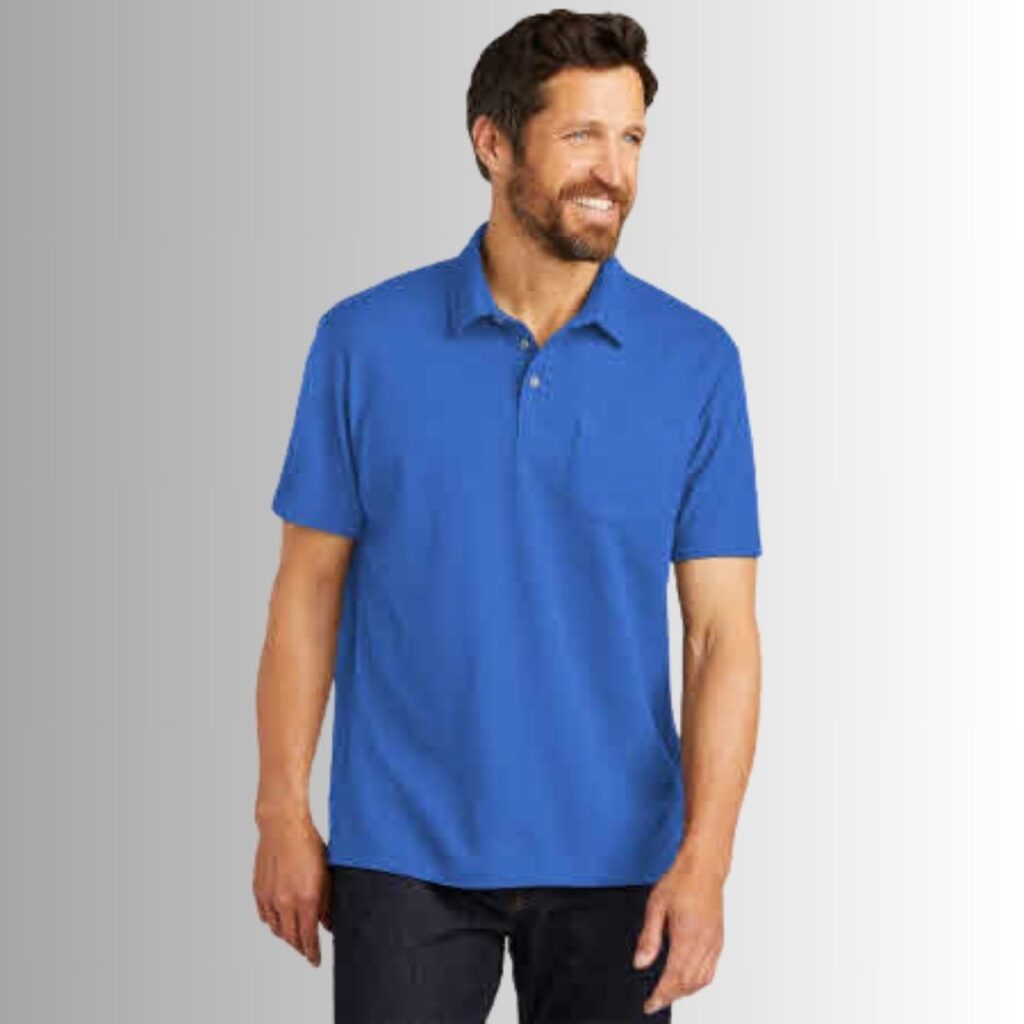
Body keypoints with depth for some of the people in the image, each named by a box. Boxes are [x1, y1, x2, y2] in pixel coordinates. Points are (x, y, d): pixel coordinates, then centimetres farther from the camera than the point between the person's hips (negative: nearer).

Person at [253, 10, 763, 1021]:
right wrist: (283, 814, -1)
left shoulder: (696, 361, -2)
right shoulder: (366, 341, -1)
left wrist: (705, 857, -13)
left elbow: (721, 628, -4)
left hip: (613, 859, 1)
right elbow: (309, 588, 4)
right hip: (404, 853, 0)